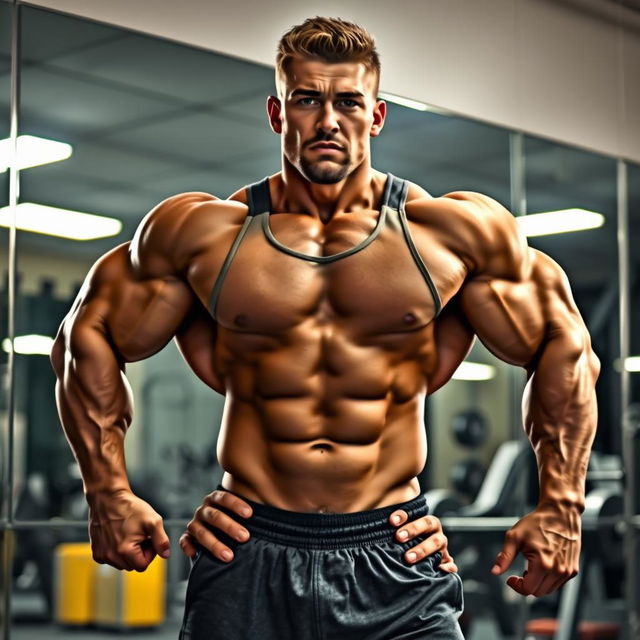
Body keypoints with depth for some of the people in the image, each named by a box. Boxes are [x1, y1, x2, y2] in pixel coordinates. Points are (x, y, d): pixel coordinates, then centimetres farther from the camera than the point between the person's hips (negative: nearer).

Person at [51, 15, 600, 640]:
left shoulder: (455, 233, 0)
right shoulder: (202, 233, 0)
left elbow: (565, 350, 9)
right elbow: (87, 338, 11)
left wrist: (559, 505, 4)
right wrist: (109, 494, 7)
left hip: (394, 564, 0)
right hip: (247, 562, 0)